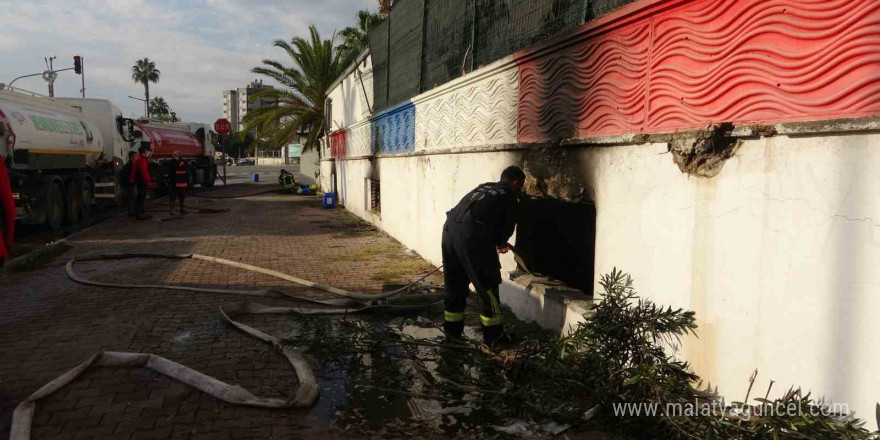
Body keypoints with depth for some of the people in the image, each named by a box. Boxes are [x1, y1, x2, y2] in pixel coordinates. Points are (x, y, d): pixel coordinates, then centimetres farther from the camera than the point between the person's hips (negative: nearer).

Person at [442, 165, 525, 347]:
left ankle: (452, 332, 29)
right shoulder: (510, 200, 9)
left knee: (454, 285, 19)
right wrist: (497, 243, 31)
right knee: (488, 287, 7)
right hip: (471, 236, -7)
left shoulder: (483, 188, 27)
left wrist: (496, 243, 39)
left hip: (449, 228, 7)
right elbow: (505, 231, 9)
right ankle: (494, 336, 17)